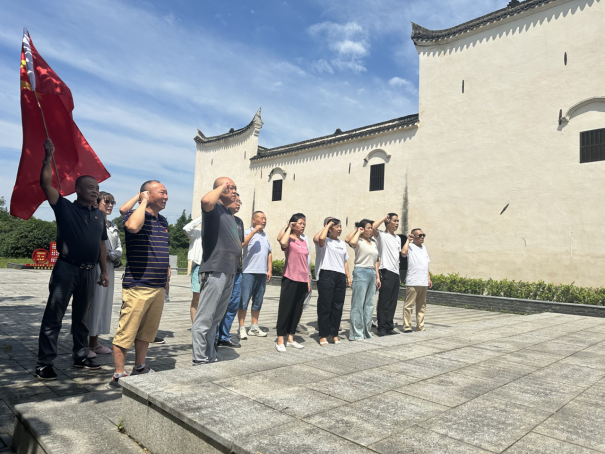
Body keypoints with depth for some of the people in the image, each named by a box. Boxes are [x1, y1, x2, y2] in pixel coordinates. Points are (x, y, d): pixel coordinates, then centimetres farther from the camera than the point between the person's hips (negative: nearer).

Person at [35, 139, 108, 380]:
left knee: (81, 317, 14)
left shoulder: (99, 215, 14)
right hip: (66, 269, -4)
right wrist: (49, 157, -11)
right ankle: (44, 363, 5)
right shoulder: (65, 207, 1)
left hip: (89, 272, 5)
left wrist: (104, 271, 12)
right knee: (53, 317, -1)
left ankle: (81, 356, 24)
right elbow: (46, 183, -12)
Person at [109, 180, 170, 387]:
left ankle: (139, 367, 30)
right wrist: (143, 202, -20)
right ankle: (119, 374, 11)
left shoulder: (163, 221, 15)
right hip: (137, 286, -8)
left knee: (147, 331, 17)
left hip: (159, 287, 8)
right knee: (126, 331, 0)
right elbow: (133, 226, -34)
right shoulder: (135, 214, -8)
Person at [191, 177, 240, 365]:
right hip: (214, 271, -9)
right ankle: (200, 360, 4)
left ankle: (210, 357, 26)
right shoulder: (214, 208, -7)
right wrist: (222, 186, -15)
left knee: (216, 318, 16)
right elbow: (206, 200, -33)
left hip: (229, 272, 9)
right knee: (204, 318, -3)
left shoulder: (229, 213, 20)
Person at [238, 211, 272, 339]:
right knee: (244, 301, -5)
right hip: (249, 272, -7)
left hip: (262, 273, 7)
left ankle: (254, 327, 19)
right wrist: (254, 231, -18)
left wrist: (270, 270, 12)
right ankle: (242, 328, 2)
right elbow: (241, 244, -21)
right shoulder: (248, 233, -2)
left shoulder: (265, 236, 18)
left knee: (258, 302, 11)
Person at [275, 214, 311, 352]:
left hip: (302, 281, 7)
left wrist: (308, 280, 16)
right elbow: (283, 242, -30)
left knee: (297, 310, 10)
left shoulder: (304, 242, 16)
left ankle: (290, 339, 20)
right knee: (285, 309, -3)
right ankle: (280, 341, 4)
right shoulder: (289, 239, -4)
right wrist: (288, 227, -15)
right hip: (290, 279, -7)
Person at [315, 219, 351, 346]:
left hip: (340, 276, 6)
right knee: (325, 306, -3)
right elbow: (321, 238, -26)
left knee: (338, 307, 8)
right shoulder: (325, 241, 0)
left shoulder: (342, 243, 21)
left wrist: (348, 277, 16)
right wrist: (328, 225, -11)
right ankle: (323, 335, 6)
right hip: (326, 274, -6)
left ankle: (334, 334, 18)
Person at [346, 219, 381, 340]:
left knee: (369, 304, 11)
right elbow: (352, 242, -31)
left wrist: (377, 276, 16)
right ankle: (356, 333, 2)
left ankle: (366, 332, 20)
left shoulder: (374, 242, 17)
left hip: (372, 273, 8)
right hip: (361, 272, -8)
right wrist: (358, 231, -13)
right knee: (358, 304, -5)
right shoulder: (359, 241, -5)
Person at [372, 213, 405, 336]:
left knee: (392, 303, 11)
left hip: (395, 273, 8)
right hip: (386, 272, -8)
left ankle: (389, 327, 19)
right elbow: (373, 228, -27)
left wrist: (399, 276, 19)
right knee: (384, 302, -4)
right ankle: (381, 328, 2)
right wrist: (384, 218, -12)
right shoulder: (382, 235, -4)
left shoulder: (398, 238, 19)